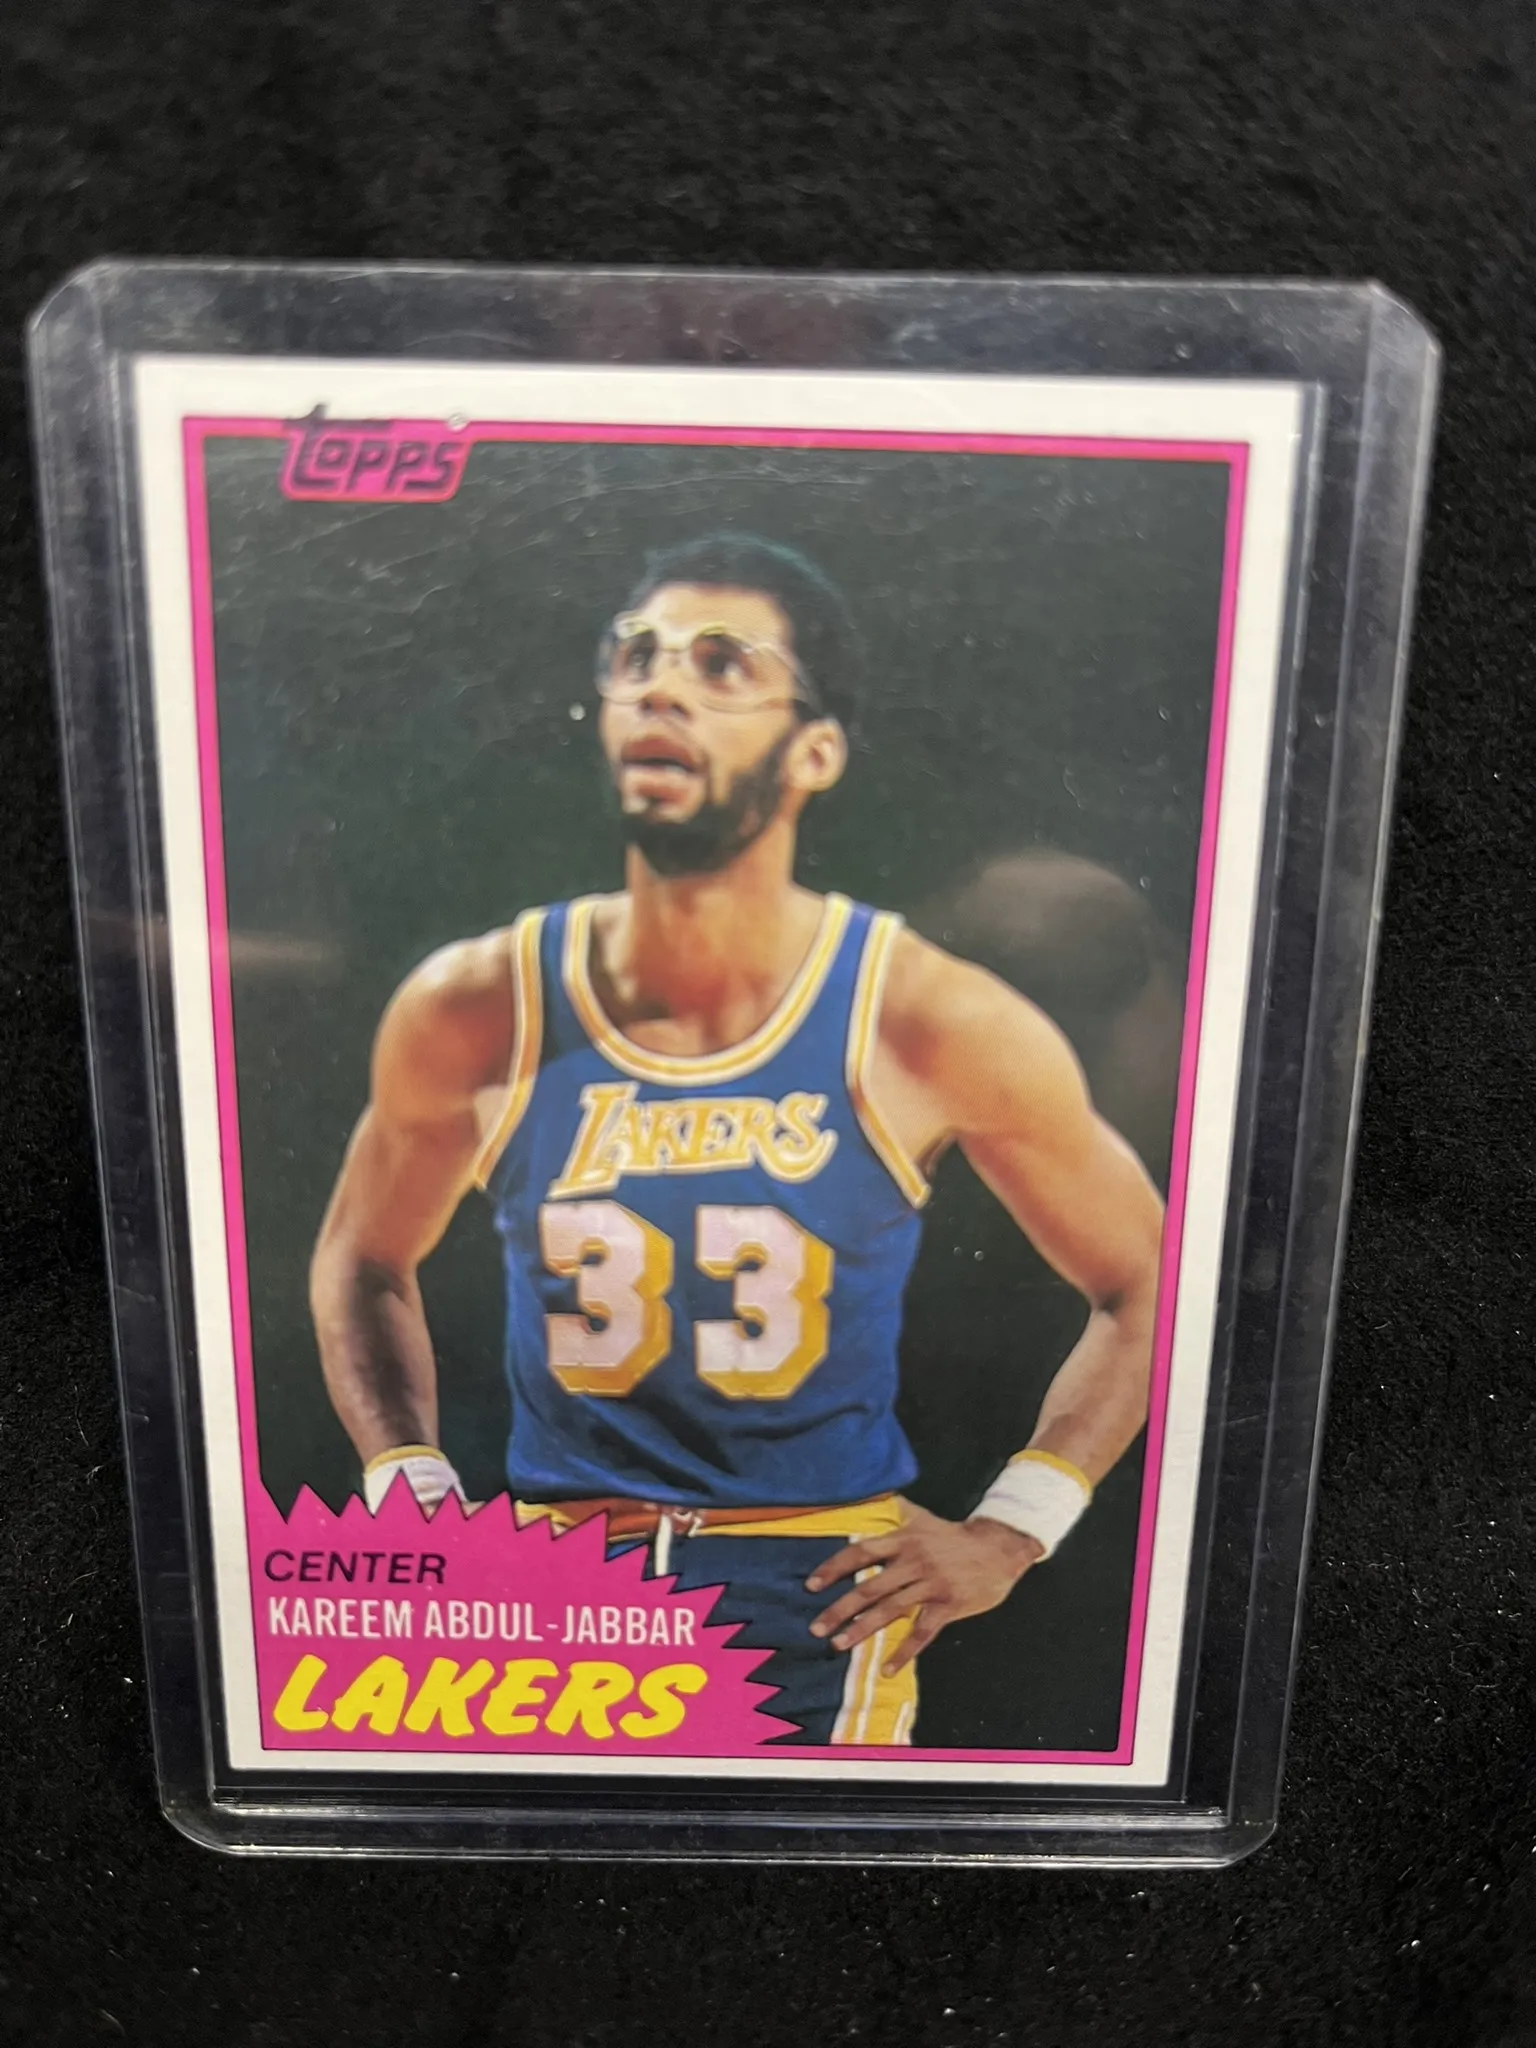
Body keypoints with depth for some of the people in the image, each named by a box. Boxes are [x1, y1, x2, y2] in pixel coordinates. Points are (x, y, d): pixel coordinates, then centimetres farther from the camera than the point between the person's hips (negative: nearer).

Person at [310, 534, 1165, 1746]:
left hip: (825, 1594, -1)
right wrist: (406, 1482, 0)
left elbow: (1151, 1288, 0)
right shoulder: (472, 1014, -9)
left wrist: (1012, 1530, -5)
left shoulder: (937, 1028, -13)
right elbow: (362, 1259, 10)